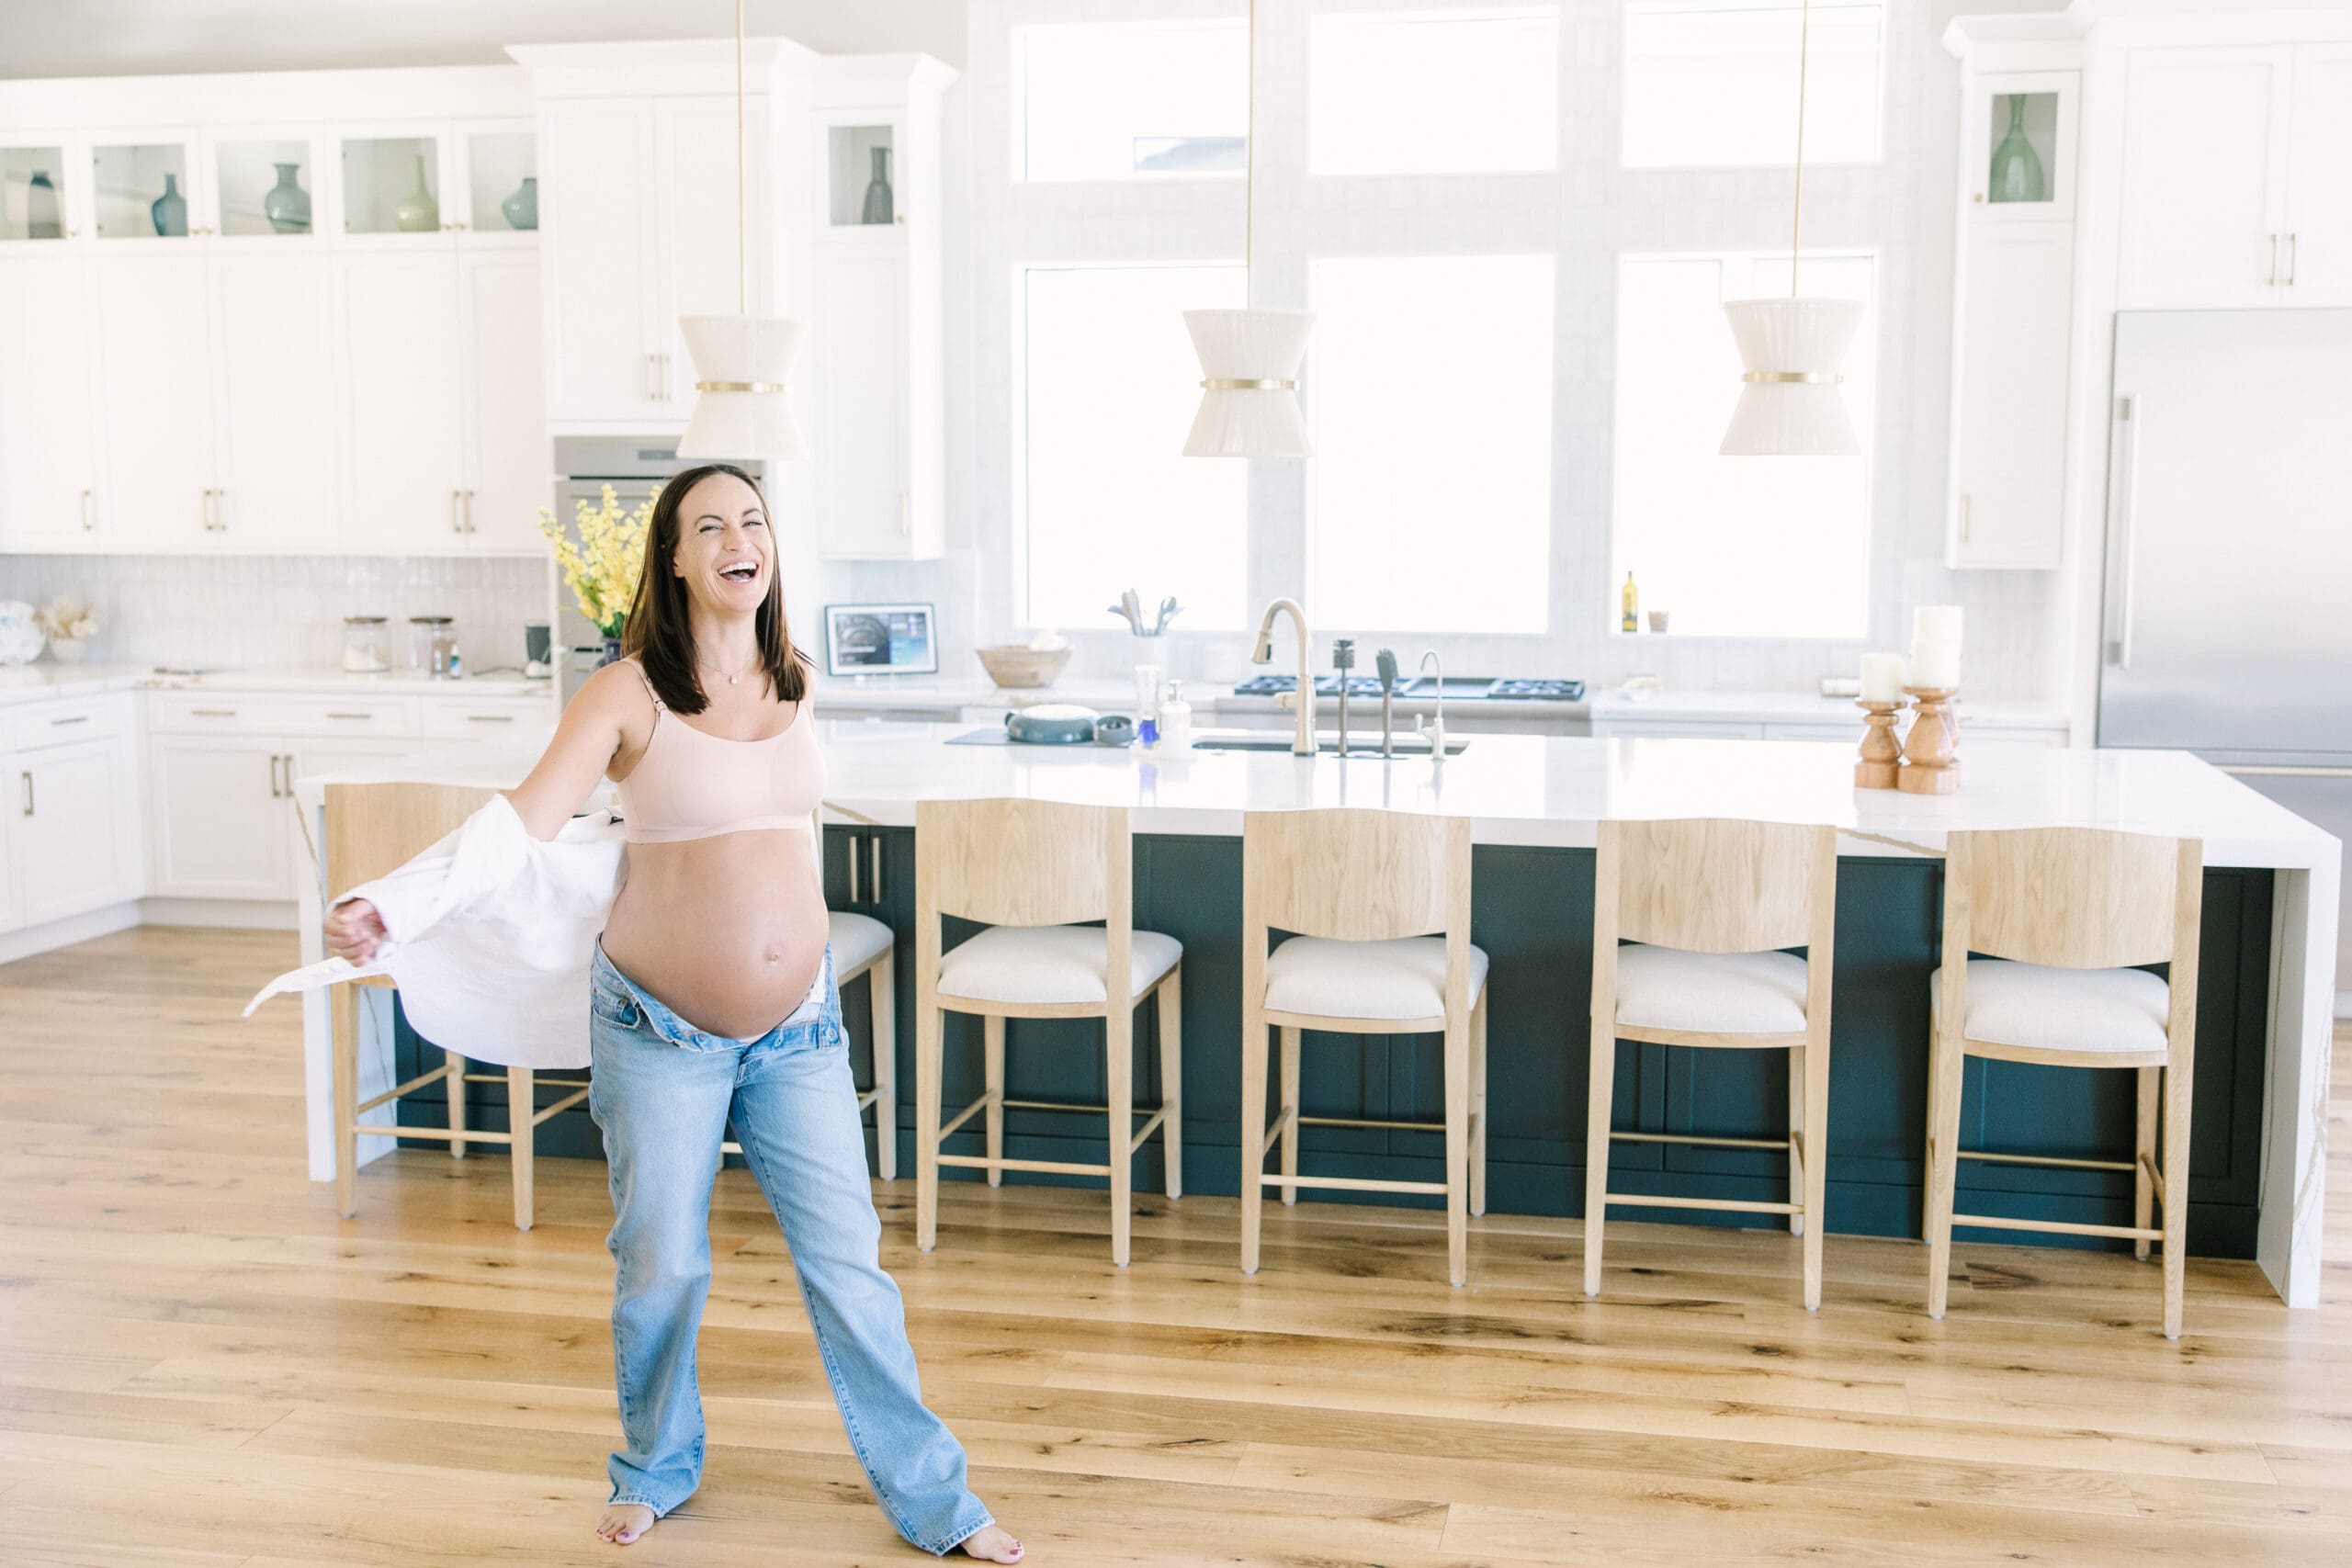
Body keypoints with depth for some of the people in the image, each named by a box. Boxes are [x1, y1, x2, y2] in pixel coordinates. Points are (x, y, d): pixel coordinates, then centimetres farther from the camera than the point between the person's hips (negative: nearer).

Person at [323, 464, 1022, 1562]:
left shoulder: (797, 686, 2)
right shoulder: (628, 697, -12)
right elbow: (523, 822, -21)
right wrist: (388, 909, -34)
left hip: (798, 1026, 3)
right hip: (661, 1030, -3)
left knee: (848, 1263, 6)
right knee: (661, 1265, 10)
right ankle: (657, 1470, 36)